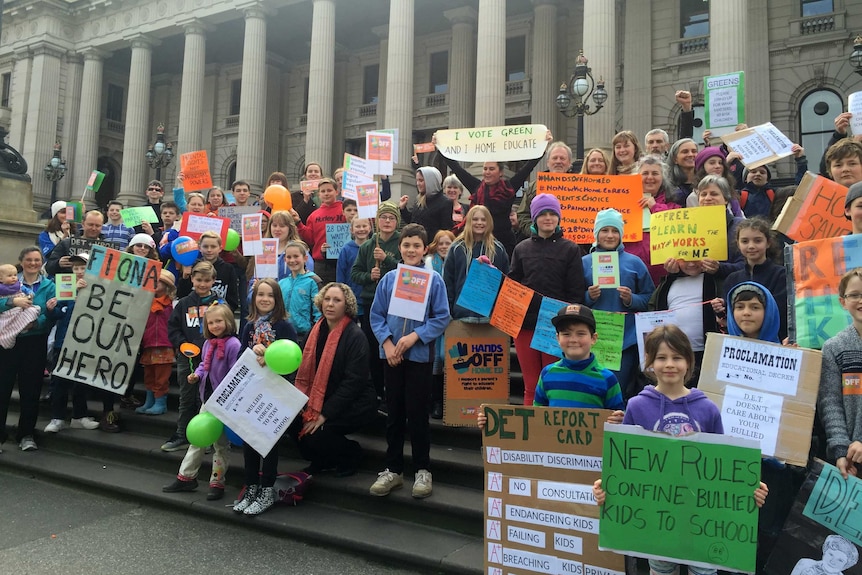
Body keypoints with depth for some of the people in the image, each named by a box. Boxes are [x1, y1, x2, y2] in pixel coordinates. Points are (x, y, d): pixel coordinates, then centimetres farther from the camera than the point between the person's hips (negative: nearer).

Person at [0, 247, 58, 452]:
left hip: (35, 342, 0)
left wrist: (36, 323, -21)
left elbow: (51, 318, -2)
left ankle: (26, 434, 15)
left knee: (31, 389, 5)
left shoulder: (48, 286, 4)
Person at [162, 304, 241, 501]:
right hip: (208, 399, 7)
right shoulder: (208, 344, 6)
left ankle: (217, 483, 19)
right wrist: (196, 375, -3)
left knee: (221, 443, 7)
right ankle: (186, 477, 28)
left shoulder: (233, 344, -19)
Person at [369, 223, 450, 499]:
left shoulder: (434, 280, -4)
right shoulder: (389, 279, 4)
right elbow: (376, 315, 4)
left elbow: (442, 318, -6)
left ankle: (423, 470, 20)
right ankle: (393, 470, 24)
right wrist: (387, 343, -9)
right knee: (394, 413, 11)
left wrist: (414, 336, -15)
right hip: (391, 355, 3)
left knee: (417, 413, 4)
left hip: (419, 354, -3)